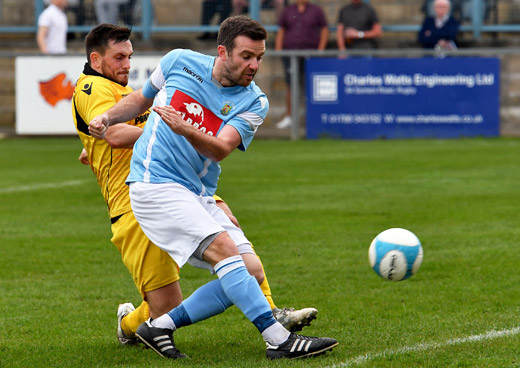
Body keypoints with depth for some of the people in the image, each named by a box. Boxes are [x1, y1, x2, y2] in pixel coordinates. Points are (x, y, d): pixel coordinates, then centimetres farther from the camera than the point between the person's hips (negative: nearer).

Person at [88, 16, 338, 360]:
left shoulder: (254, 102, -1)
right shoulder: (180, 62, 0)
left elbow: (220, 149, -17)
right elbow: (142, 98, 19)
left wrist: (186, 129, -35)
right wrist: (107, 118, 4)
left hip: (199, 196, 5)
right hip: (156, 185, -5)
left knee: (250, 273, -4)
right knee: (225, 250, -23)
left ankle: (162, 326, 3)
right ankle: (280, 340, -28)